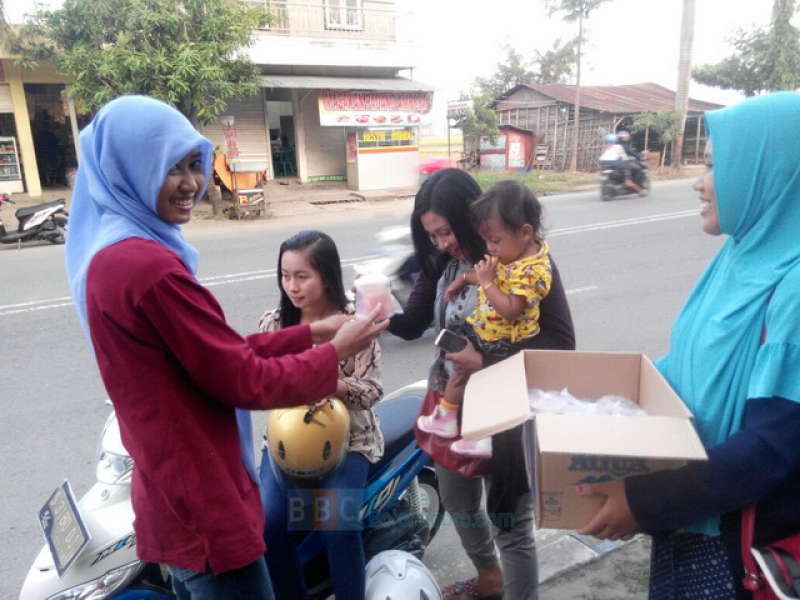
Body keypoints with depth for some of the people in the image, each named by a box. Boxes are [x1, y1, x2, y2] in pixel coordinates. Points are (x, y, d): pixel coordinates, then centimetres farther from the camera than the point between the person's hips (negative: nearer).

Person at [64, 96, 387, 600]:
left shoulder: (110, 253, 7)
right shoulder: (149, 265, -25)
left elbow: (216, 354, 8)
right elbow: (241, 381, -21)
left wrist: (309, 333, 5)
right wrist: (335, 353, -8)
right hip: (202, 503, -9)